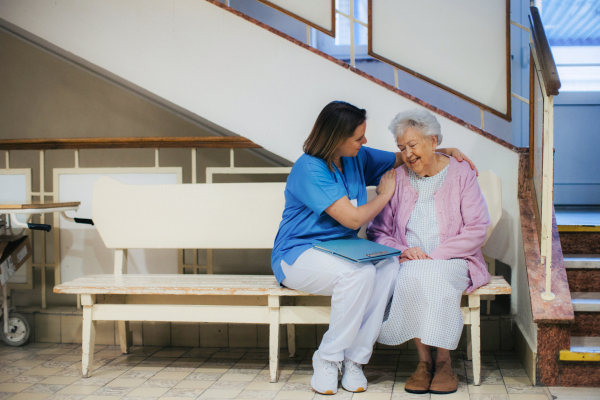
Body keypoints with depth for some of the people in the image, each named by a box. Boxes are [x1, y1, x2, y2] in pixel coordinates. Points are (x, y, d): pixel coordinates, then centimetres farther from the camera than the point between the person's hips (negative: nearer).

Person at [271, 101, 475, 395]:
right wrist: (385, 194, -4)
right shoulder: (309, 169, -17)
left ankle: (354, 359, -19)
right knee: (360, 272, -35)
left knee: (389, 265, -24)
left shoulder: (358, 158, 8)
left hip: (342, 250, 7)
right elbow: (354, 218, -21)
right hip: (299, 255, -7)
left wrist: (445, 151, 11)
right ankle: (328, 360, -19)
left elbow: (403, 159, 25)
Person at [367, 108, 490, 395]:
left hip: (452, 261, -2)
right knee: (408, 279, -33)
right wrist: (403, 251, -11)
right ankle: (423, 360, -21)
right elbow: (378, 232, 10)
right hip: (408, 262, 2)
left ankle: (443, 360, -20)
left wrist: (435, 256, -14)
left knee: (435, 278, -35)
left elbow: (477, 229, -4)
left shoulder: (461, 174, 5)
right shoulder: (397, 179, 12)